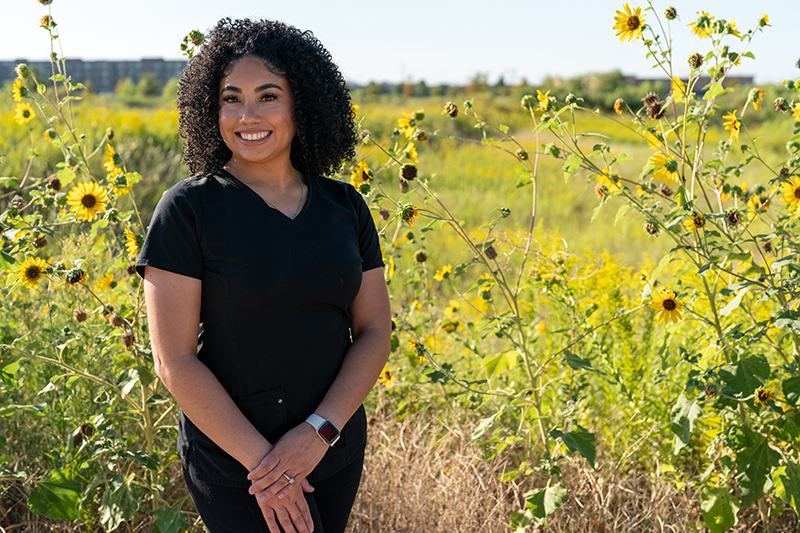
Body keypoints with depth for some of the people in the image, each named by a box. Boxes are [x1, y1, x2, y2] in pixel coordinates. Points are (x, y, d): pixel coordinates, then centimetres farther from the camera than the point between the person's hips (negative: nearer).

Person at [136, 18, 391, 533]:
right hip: (232, 461, -4)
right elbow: (175, 360, -12)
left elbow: (375, 332, 1)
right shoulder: (187, 210, -10)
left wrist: (319, 431, -13)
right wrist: (260, 458, -16)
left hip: (337, 453, 4)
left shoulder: (346, 207, 2)